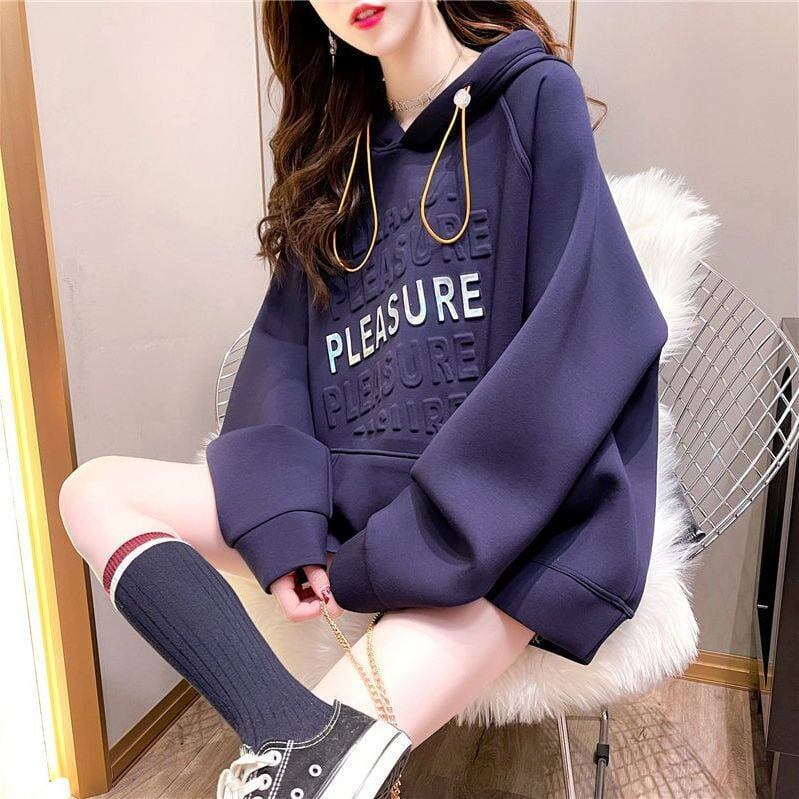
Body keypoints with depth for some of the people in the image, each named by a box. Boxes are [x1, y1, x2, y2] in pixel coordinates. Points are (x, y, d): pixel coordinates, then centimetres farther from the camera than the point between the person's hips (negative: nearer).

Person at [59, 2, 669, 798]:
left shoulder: (537, 98, 1)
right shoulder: (337, 152, 17)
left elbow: (581, 346, -12)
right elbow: (283, 351, 7)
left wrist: (385, 558, -15)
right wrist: (283, 526, -11)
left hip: (508, 510, -6)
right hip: (351, 492, 7)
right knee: (95, 491, -8)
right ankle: (301, 734, -25)